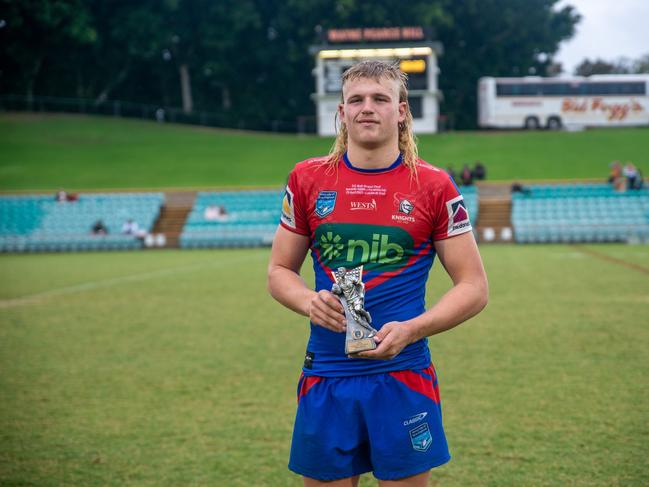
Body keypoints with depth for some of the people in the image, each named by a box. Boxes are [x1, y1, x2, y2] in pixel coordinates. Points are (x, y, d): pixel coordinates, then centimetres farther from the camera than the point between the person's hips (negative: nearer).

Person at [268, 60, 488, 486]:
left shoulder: (434, 186, -1)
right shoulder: (308, 179, 5)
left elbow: (474, 287, 0)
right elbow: (279, 270, 13)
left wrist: (411, 330, -16)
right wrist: (309, 301, -10)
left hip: (403, 375, -2)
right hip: (325, 379, 2)